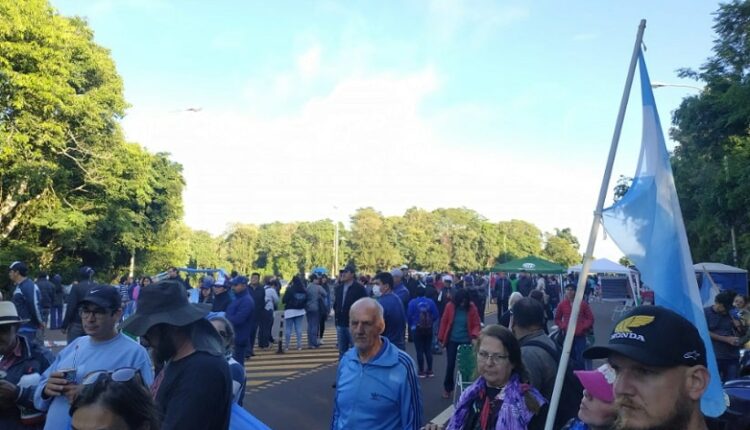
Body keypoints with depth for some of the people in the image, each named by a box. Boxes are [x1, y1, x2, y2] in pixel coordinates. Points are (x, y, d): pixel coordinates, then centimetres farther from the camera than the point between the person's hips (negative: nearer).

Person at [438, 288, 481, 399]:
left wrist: (474, 335, -24)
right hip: (452, 340, 0)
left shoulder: (472, 308, -7)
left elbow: (477, 324, -5)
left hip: (466, 341, 0)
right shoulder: (450, 306, -7)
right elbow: (444, 322, 0)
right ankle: (447, 388, 20)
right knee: (451, 364, 3)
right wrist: (441, 338, 1)